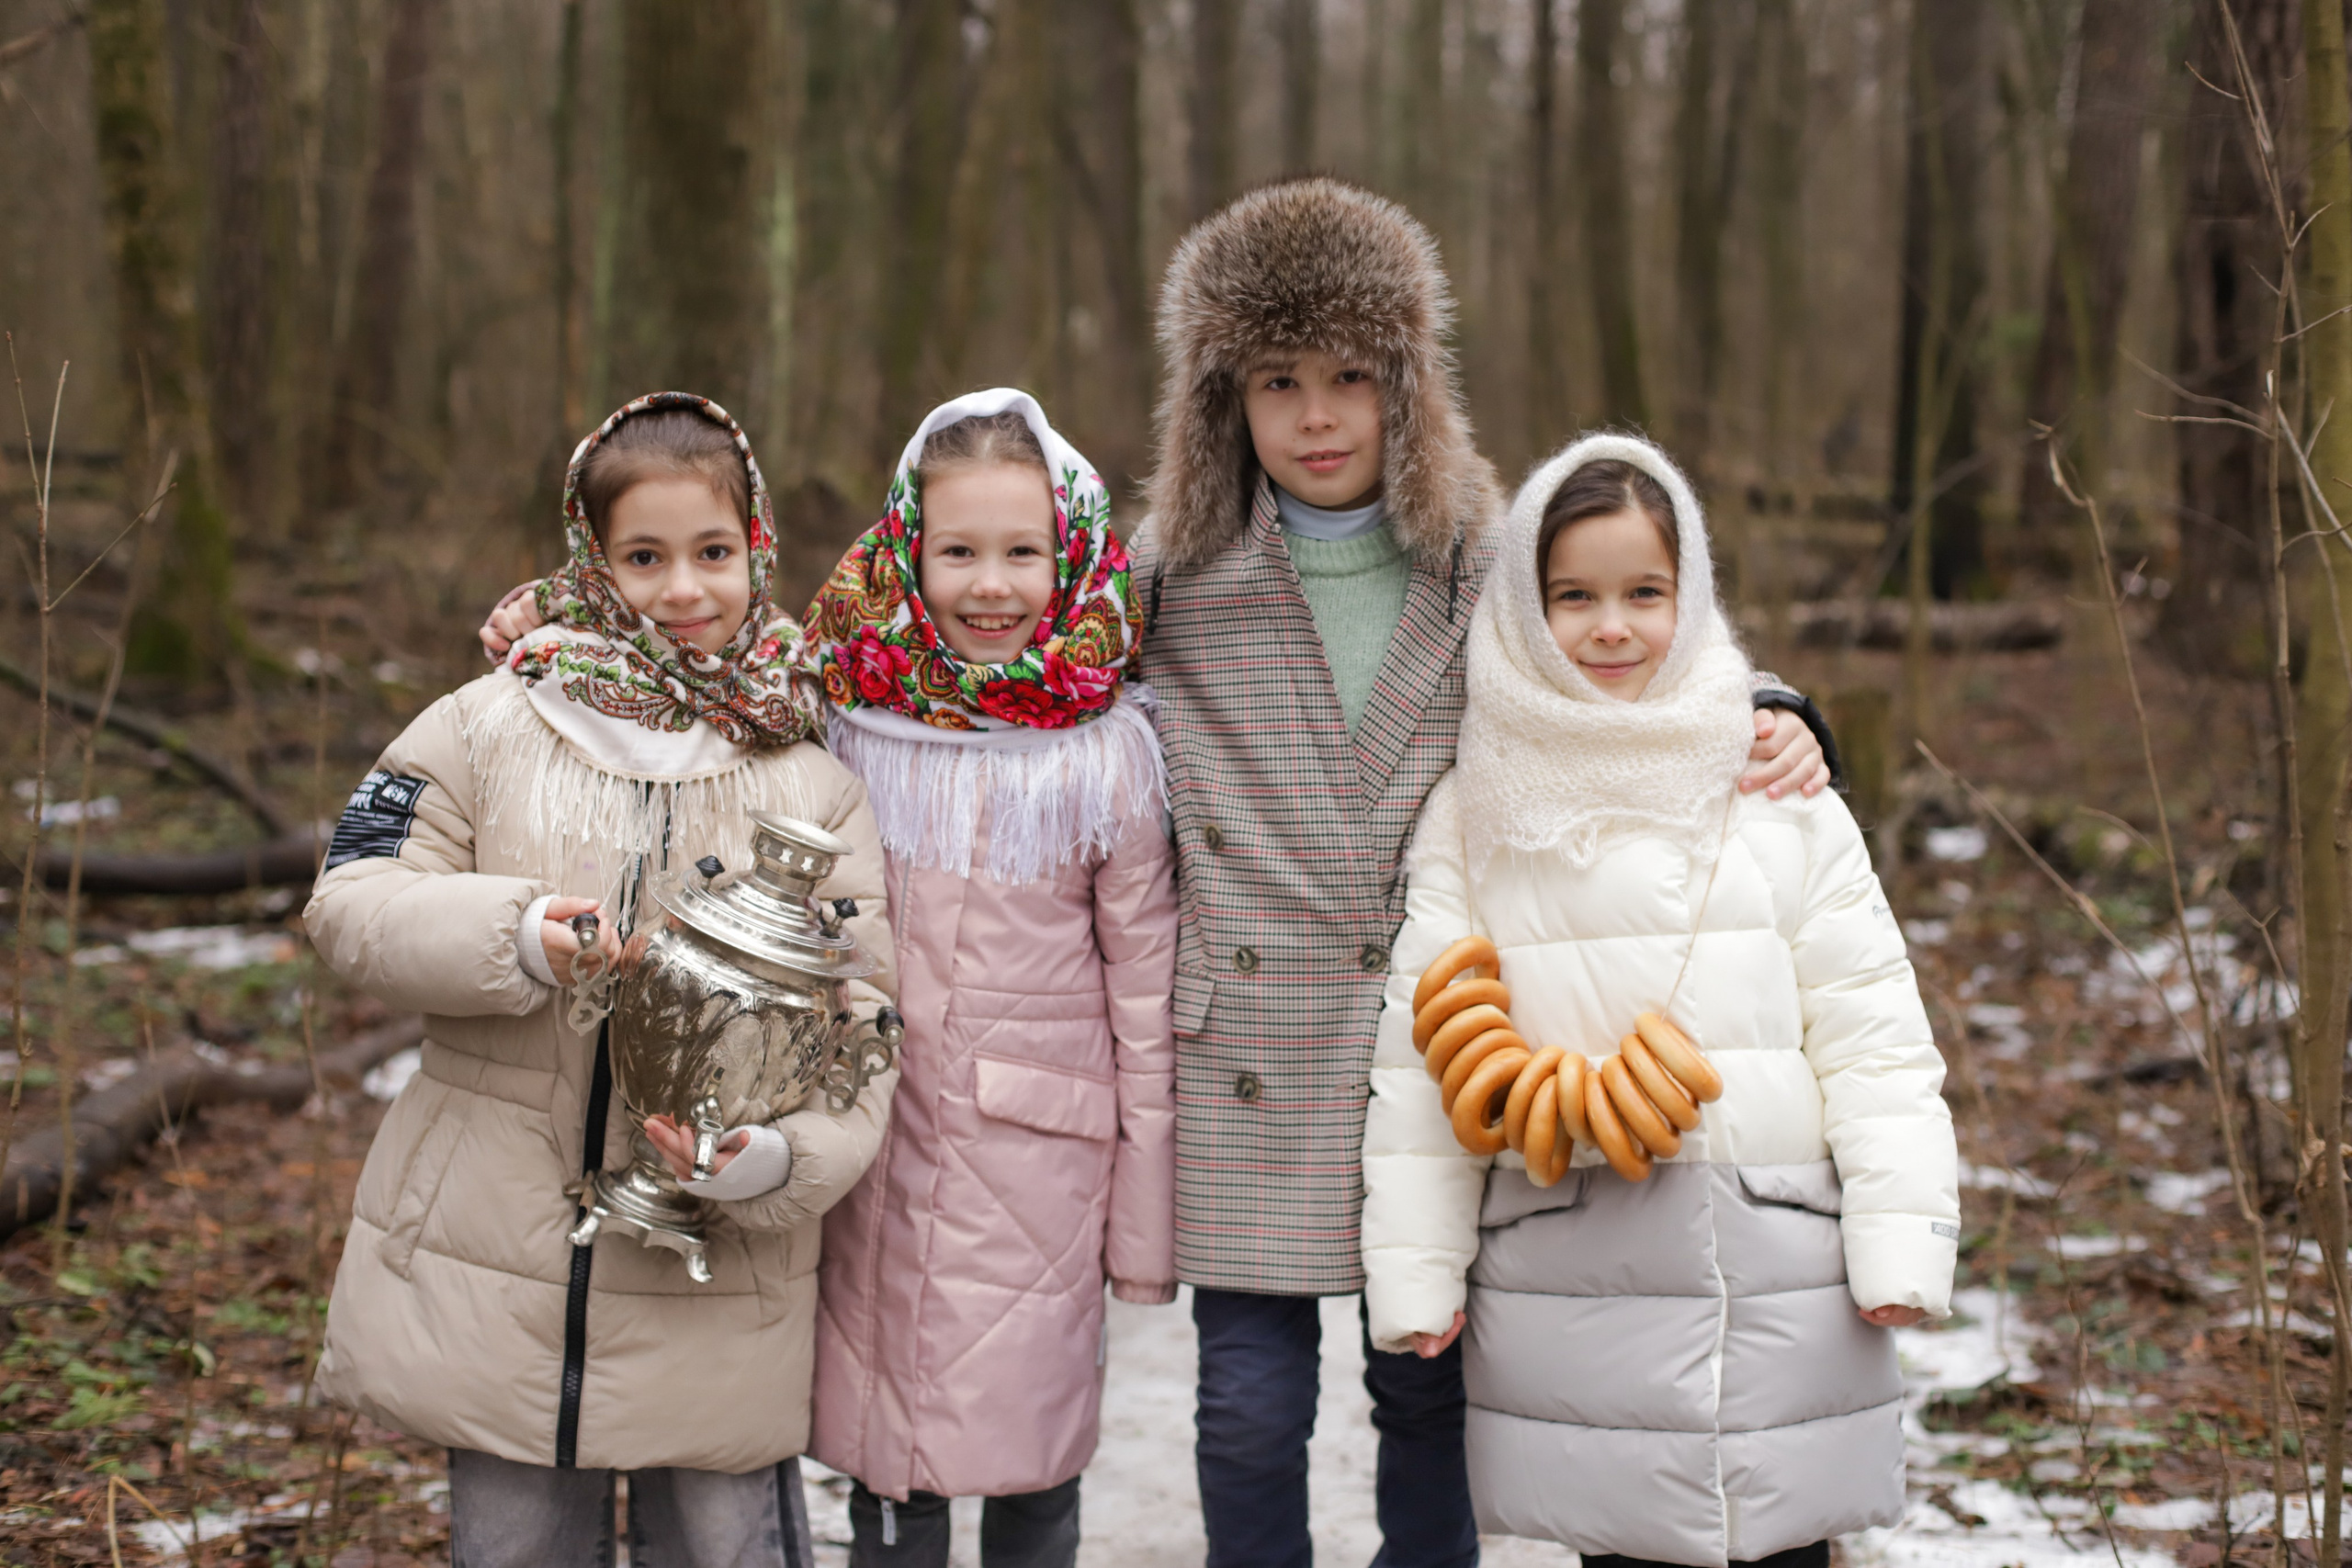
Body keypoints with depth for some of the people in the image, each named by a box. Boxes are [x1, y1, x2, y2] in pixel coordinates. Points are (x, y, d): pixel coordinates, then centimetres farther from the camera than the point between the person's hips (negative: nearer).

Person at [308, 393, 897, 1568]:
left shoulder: (814, 775, 0)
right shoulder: (489, 729, 1)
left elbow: (857, 1015, -4)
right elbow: (351, 902, -1)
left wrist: (780, 1157, -23)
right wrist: (511, 938, -20)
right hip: (494, 1269, 1)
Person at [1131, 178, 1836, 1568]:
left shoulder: (1488, 572, 2)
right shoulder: (1163, 586, 0)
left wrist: (1769, 726, -8)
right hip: (1245, 1084, -1)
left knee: (1430, 1391, 12)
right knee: (1254, 1406, 6)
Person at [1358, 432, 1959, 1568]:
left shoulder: (1779, 796, 4)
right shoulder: (1476, 815, 5)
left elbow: (1869, 1032, 3)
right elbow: (1420, 1057, 6)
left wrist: (1899, 1241, -3)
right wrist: (1415, 1269, 3)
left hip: (1775, 1261, 0)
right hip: (1568, 1278, 0)